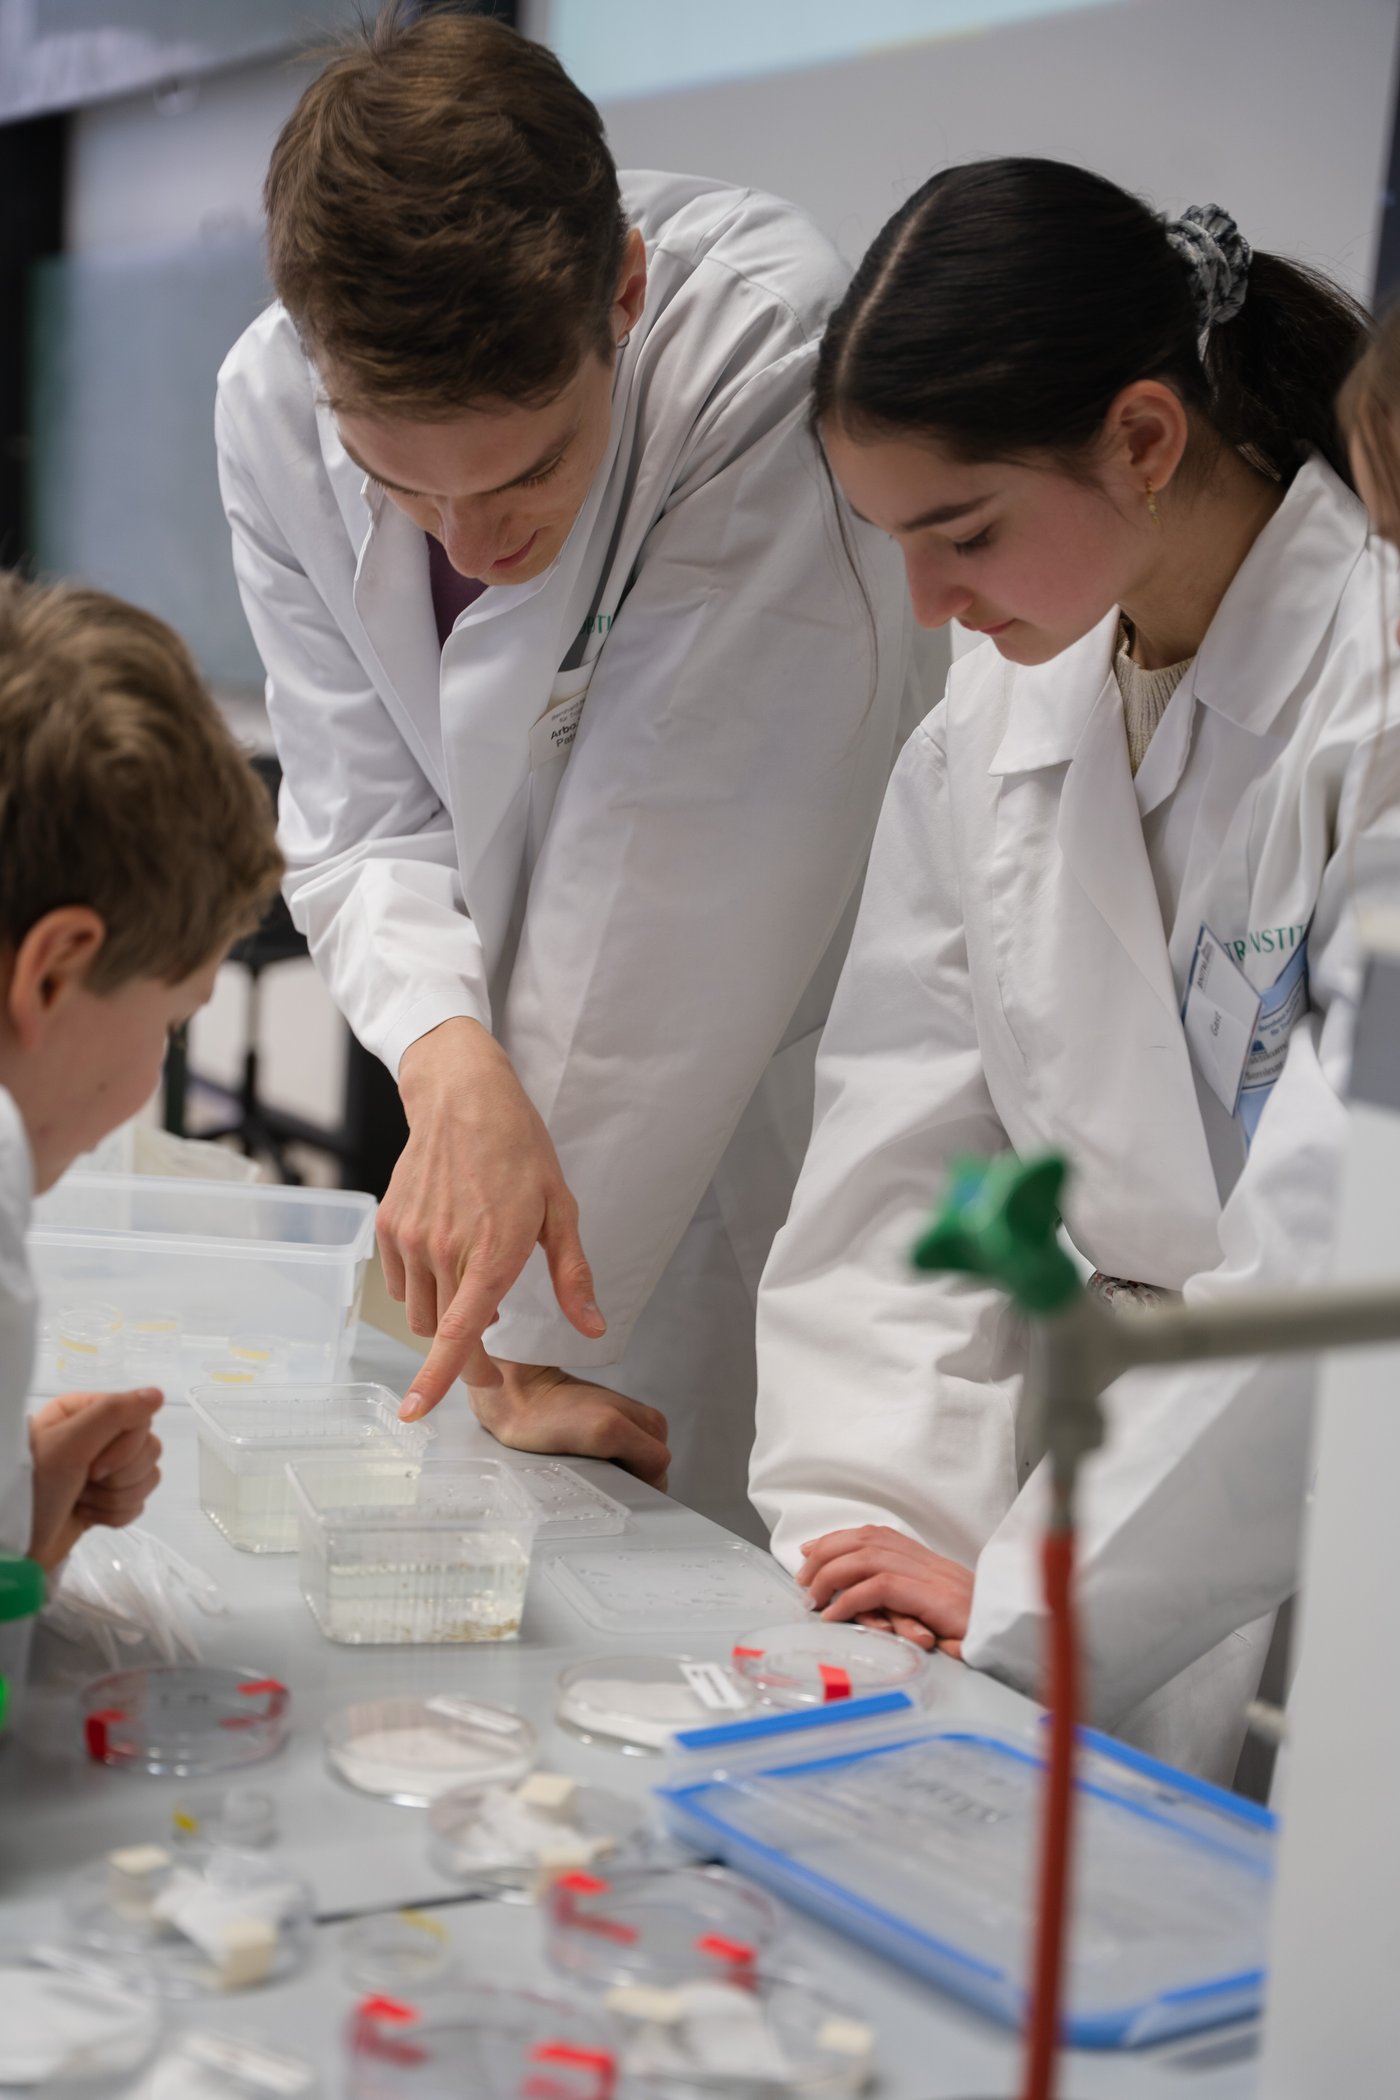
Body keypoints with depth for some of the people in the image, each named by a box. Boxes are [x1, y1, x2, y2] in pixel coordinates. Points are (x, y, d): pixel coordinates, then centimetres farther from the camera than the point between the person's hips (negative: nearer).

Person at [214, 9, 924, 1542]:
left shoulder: (776, 342, -27)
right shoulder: (271, 404, -11)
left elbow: (666, 853, -25)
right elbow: (360, 825, -7)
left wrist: (534, 1320, -20)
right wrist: (451, 1061, -30)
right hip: (574, 1081, 5)